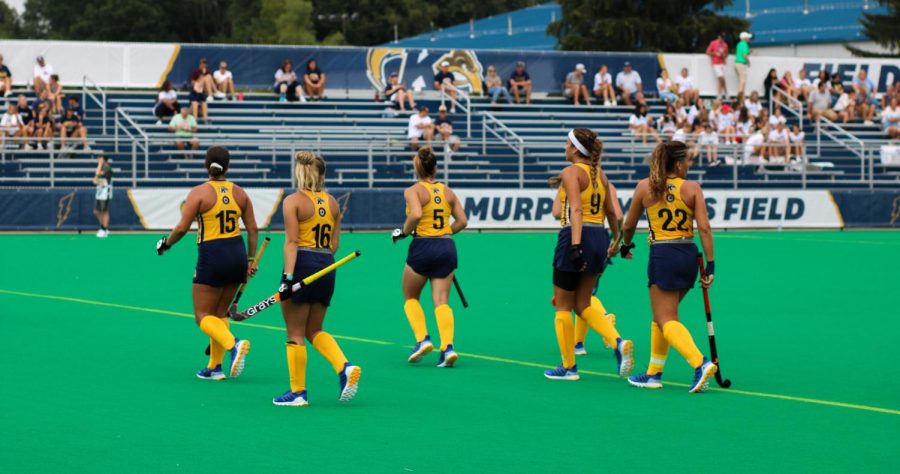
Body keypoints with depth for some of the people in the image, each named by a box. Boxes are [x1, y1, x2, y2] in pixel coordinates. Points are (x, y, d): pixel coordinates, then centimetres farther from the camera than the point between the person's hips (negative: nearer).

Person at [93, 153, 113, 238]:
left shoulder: (107, 168, -13)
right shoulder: (99, 168, 13)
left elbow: (98, 173, -26)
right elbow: (95, 179, 13)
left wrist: (101, 163, -15)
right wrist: (96, 181, -10)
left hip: (106, 192, -9)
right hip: (99, 192, 9)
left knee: (104, 212, -4)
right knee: (96, 212, 10)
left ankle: (104, 231, 3)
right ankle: (103, 228, 24)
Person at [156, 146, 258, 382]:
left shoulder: (199, 192, -9)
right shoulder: (239, 193, 5)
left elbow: (182, 228, -11)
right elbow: (253, 229, 8)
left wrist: (165, 243, 7)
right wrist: (251, 260, 16)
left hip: (212, 256, -5)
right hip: (237, 254, 5)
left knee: (203, 316, 2)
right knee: (220, 313, 17)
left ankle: (234, 344, -24)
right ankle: (215, 367, 13)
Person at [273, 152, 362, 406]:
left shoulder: (293, 201, -6)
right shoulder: (332, 202, 9)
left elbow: (292, 242, -14)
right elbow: (335, 243, 11)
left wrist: (288, 277, -18)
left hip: (302, 265, -6)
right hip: (327, 269, 6)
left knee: (295, 334, 4)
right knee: (314, 330, 17)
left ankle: (298, 392, 7)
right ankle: (345, 367, -4)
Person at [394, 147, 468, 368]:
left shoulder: (413, 191, -7)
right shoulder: (448, 192, 8)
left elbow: (416, 215, -24)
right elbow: (462, 221, 8)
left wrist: (404, 231, -8)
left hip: (423, 248, -4)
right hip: (447, 247, 4)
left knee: (410, 298, 16)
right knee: (441, 301, 2)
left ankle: (422, 339, -1)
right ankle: (447, 347, -14)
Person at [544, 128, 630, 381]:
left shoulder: (571, 172, -9)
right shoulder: (600, 174, 13)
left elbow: (576, 210, -21)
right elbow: (611, 211, 20)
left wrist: (575, 246, -28)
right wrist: (616, 240, 35)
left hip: (576, 236, -7)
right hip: (599, 236, 7)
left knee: (563, 306, 7)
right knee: (583, 305, 15)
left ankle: (568, 367, 11)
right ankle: (619, 343, -7)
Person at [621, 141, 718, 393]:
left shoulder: (645, 186, 0)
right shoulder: (692, 188, -1)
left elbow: (629, 225, 10)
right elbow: (704, 228, -8)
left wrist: (626, 245, 31)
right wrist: (710, 265, -4)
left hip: (663, 256, -3)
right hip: (689, 255, 3)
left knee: (667, 320, -4)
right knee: (662, 316, 18)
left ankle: (700, 364, -24)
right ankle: (654, 373, 21)